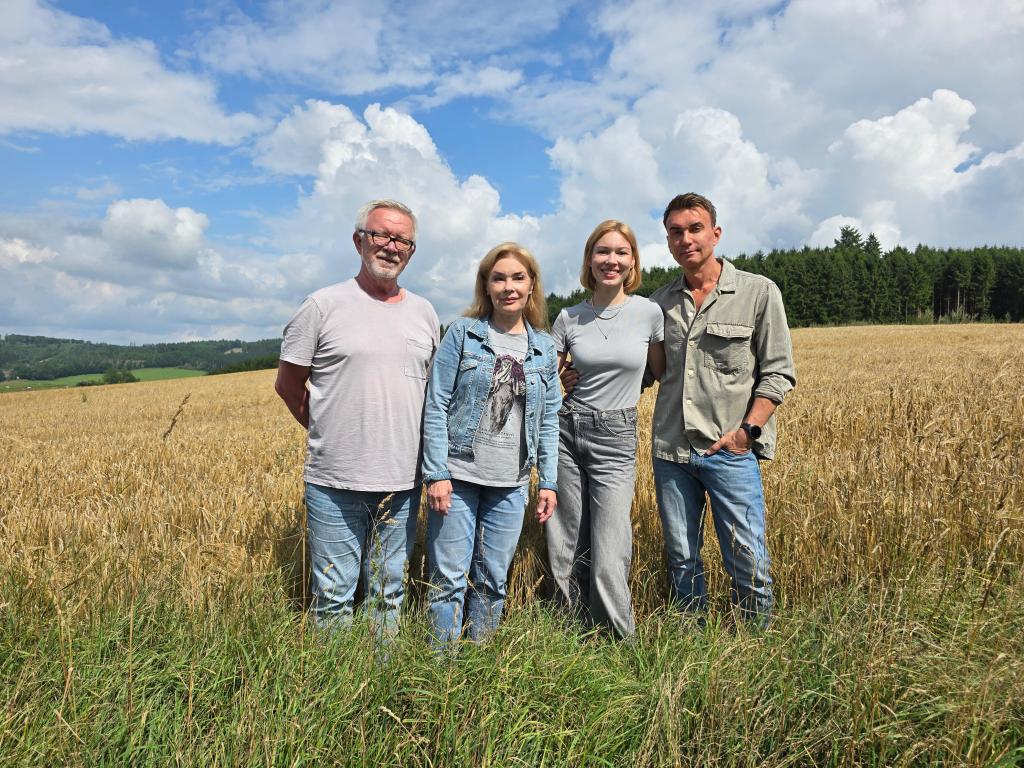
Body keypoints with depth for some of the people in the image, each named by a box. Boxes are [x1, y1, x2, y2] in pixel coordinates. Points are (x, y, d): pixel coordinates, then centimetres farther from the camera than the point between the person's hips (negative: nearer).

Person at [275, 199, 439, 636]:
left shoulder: (424, 313, 8)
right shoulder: (323, 305, -4)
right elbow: (287, 384, 2)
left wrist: (413, 441, 8)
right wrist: (329, 433, 4)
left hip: (402, 484, 4)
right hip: (335, 484, -3)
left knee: (390, 594, 19)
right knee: (334, 598, 9)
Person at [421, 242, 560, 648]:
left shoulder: (544, 348, 7)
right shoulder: (462, 333, -3)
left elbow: (549, 420, 10)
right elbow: (435, 407, -5)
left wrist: (549, 481, 6)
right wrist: (436, 473, -11)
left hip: (511, 484, 3)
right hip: (459, 477, -3)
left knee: (493, 580, 14)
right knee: (449, 577, 3)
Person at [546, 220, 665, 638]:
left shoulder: (649, 312, -1)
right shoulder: (569, 317, 2)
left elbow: (661, 372, 11)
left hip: (617, 441, -2)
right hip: (565, 433, 2)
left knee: (608, 561, -6)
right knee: (565, 549, 9)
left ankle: (622, 643, 19)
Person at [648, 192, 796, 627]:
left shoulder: (759, 293, 0)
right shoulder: (659, 304, 10)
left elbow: (778, 373, -1)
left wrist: (747, 430, -12)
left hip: (731, 450, -3)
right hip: (670, 450, 4)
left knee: (748, 562, 0)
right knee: (681, 560, 12)